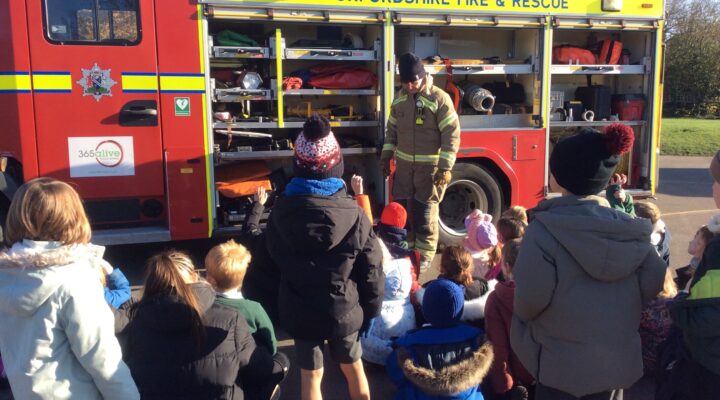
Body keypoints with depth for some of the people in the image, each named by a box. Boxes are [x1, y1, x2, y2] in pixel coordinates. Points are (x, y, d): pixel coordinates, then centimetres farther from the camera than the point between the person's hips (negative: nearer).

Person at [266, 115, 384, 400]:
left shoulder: (281, 210, -13)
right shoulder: (353, 214, -17)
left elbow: (272, 263, -2)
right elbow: (371, 270, -10)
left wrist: (274, 310, 12)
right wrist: (370, 311, 4)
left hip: (299, 311, 1)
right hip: (344, 310, 0)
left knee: (310, 376, 17)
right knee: (354, 368, 23)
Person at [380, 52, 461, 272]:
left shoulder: (440, 99, -12)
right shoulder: (399, 98, 6)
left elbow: (452, 135, -14)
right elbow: (392, 129, 16)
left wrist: (445, 168, -18)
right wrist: (386, 156, 12)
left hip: (430, 167, -5)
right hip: (404, 165, 5)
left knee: (425, 213, 0)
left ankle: (424, 256, 14)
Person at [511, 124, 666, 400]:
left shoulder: (545, 230, -21)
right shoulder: (633, 230, -4)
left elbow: (530, 298, -20)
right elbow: (652, 284, 0)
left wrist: (522, 314, 2)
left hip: (563, 363, -5)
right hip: (619, 358, 5)